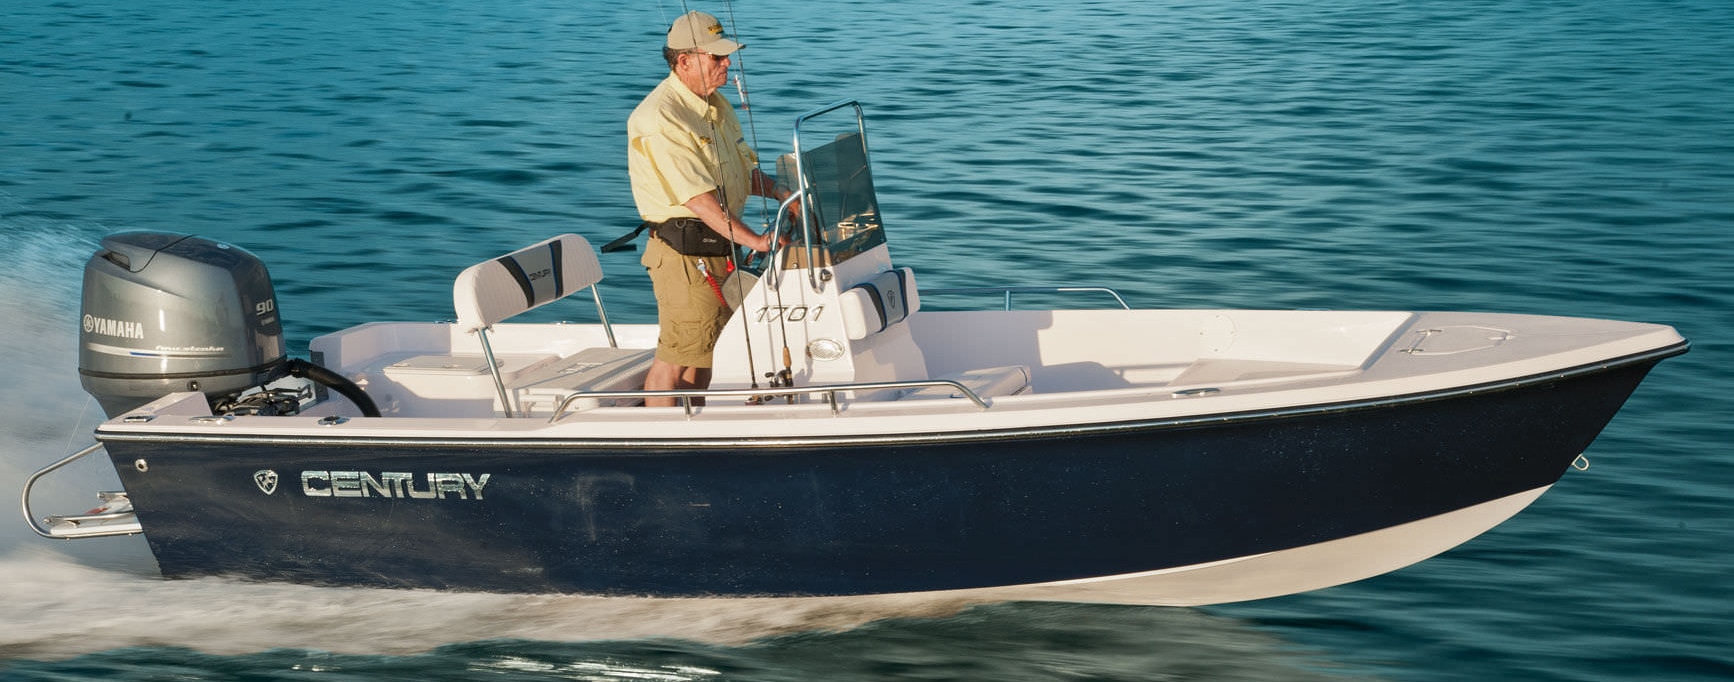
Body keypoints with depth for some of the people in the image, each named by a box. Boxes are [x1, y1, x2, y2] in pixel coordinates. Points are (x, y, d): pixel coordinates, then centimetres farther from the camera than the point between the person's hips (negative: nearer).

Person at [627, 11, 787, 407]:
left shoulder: (716, 104, 11)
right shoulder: (659, 120, -21)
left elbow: (744, 169, 20)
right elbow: (698, 198, -26)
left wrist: (778, 192, 0)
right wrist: (753, 240, -28)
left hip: (720, 246, 9)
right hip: (685, 251, -9)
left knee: (705, 350, 17)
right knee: (677, 357, -4)